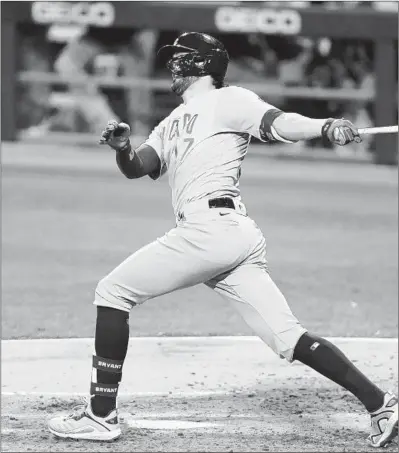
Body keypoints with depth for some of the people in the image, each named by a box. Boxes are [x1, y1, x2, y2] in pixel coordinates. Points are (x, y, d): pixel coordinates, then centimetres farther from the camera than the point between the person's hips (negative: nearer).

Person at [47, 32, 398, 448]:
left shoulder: (227, 101, 5)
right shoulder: (172, 124, 30)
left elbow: (278, 123, -11)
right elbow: (137, 168, 19)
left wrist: (326, 127, -30)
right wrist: (122, 148, -5)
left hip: (211, 225, -8)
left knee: (112, 292, 0)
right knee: (288, 338, 0)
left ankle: (101, 415, -1)